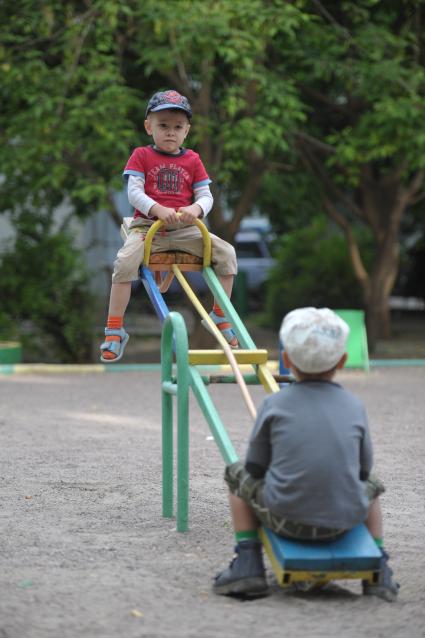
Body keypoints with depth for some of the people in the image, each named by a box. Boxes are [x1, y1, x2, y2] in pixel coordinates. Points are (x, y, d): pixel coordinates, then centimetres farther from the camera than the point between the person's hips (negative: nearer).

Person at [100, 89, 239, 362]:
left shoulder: (192, 160, 12)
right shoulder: (141, 156, 4)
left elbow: (206, 195, 5)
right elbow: (134, 192, -8)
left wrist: (195, 209, -20)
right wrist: (159, 210, -26)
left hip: (184, 229, 3)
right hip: (147, 225, -3)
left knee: (226, 252, -15)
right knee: (126, 260, -32)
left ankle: (220, 315, 4)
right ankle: (114, 331, -22)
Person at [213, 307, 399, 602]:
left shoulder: (274, 405, 0)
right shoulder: (355, 406, 5)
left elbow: (255, 467, 6)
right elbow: (364, 469, 12)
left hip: (285, 517, -2)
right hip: (346, 519, 2)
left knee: (238, 475, 25)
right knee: (371, 485, 35)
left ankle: (247, 565, 15)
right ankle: (379, 570, 22)